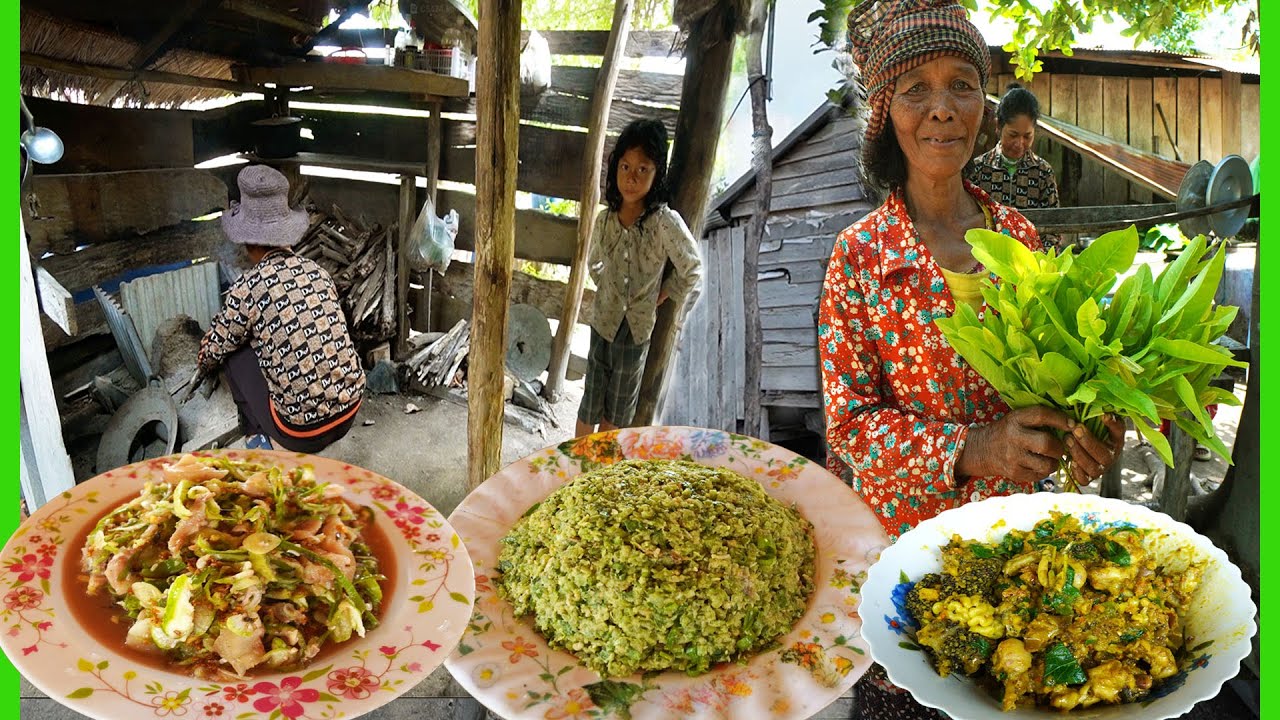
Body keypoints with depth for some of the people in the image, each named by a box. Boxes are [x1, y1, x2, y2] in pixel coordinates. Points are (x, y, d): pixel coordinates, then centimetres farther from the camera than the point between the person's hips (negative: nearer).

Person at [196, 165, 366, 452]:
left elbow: (214, 350, 4)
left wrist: (203, 369, 30)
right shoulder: (317, 271, 3)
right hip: (350, 413, 5)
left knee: (235, 351, 13)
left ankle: (259, 436, 17)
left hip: (303, 433, -5)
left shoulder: (247, 289, -12)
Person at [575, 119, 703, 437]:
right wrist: (607, 291, 5)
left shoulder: (666, 222, -21)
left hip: (637, 329, -2)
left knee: (617, 410, 15)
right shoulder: (605, 219, -7)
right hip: (603, 323, 2)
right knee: (590, 404, 11)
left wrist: (661, 296, -4)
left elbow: (691, 270, -9)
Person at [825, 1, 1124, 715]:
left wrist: (1083, 428, -13)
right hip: (904, 523, -3)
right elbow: (850, 421, -13)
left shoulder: (1018, 232, -1)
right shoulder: (862, 253, -12)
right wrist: (969, 450, -27)